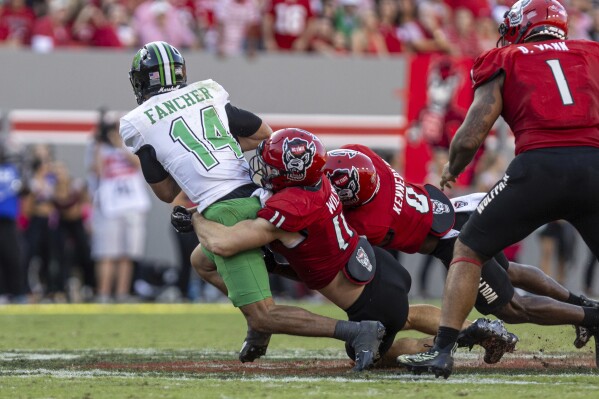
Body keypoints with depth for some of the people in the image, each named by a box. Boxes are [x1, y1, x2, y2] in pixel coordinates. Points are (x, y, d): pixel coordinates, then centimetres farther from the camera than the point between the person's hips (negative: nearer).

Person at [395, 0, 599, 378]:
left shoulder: (505, 62, 16)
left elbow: (470, 137, 8)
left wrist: (451, 170, 25)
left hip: (540, 166, -2)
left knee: (468, 250, 14)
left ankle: (443, 350, 5)